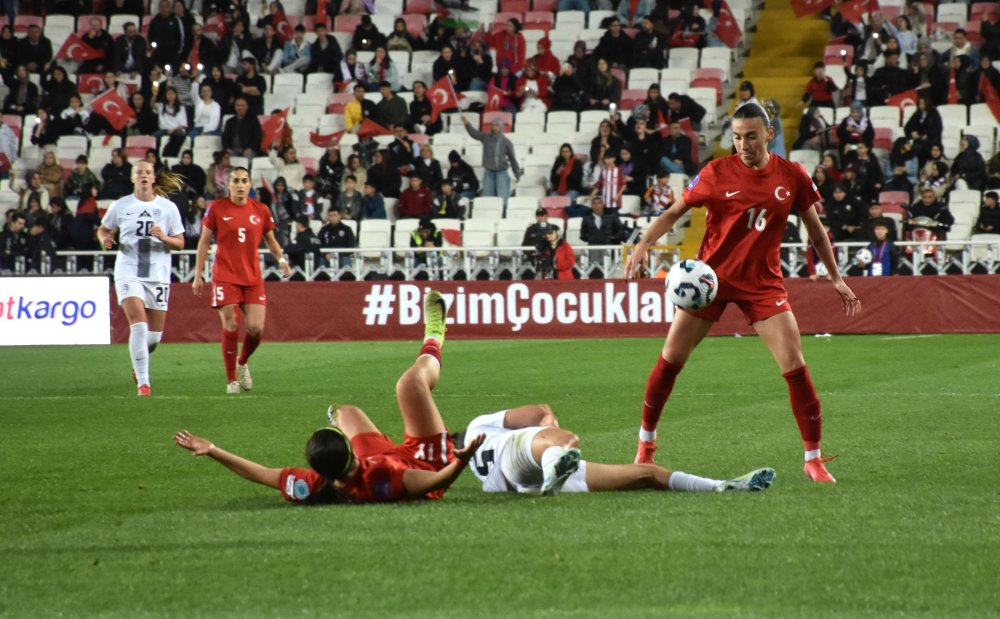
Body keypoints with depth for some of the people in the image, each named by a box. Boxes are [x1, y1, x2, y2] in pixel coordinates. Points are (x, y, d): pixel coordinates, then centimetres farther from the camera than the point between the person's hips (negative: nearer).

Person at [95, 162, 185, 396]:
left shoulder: (168, 207, 3)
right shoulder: (120, 206, 3)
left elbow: (180, 243, 5)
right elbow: (103, 229, 17)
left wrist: (164, 238, -16)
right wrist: (104, 238, -6)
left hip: (158, 274, 2)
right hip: (128, 273, -2)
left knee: (154, 334, 6)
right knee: (139, 325, -19)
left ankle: (138, 364, 39)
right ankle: (143, 381, -15)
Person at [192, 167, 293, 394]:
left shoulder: (261, 210, 6)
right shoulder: (217, 209, -1)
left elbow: (270, 239, 17)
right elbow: (204, 242, 4)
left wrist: (281, 259, -3)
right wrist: (198, 275, 1)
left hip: (253, 277, 2)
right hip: (225, 278, -2)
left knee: (256, 329, -6)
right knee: (231, 328, -7)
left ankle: (242, 363, 25)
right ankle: (231, 380, 6)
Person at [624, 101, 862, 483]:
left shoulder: (792, 177, -4)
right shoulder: (717, 172, -9)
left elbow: (814, 229, 9)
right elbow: (675, 211, -1)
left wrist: (835, 278, 8)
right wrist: (644, 243, -17)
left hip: (762, 283, 1)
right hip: (711, 275, 0)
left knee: (795, 366, -9)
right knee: (670, 359, 1)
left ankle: (813, 459, 1)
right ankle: (645, 444, 19)